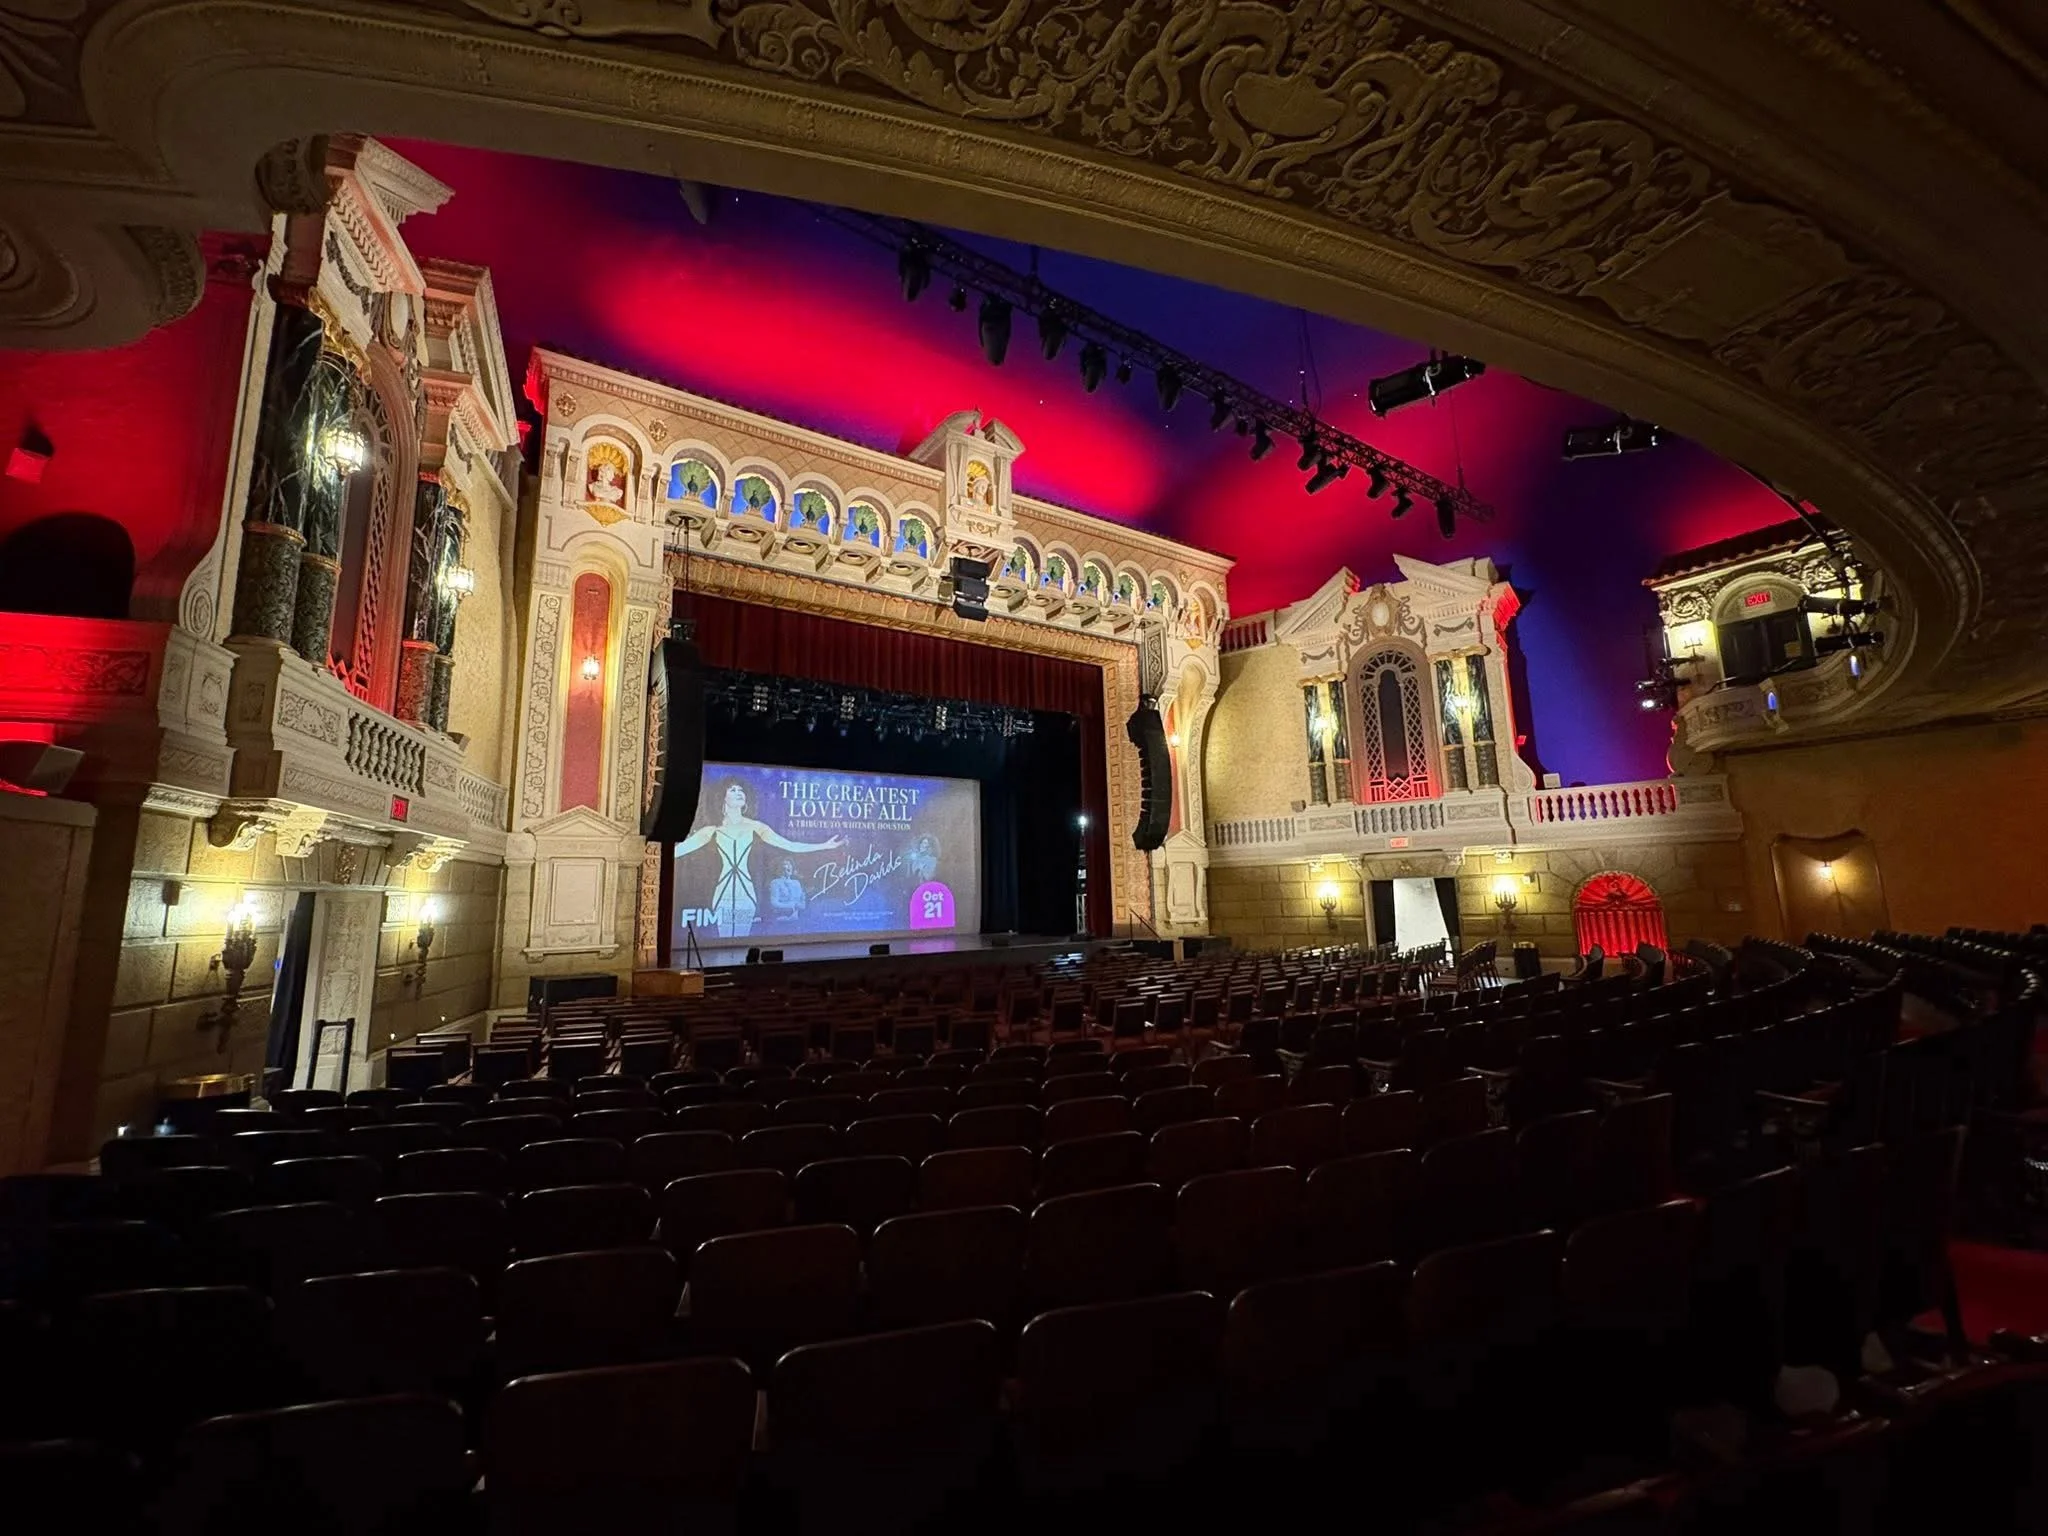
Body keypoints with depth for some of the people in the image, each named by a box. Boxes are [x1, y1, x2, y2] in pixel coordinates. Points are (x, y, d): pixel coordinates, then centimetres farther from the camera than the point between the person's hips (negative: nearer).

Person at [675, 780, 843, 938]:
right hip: (724, 893, -1)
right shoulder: (713, 829, 4)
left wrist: (825, 846, -2)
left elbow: (791, 846, 4)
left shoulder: (753, 826, 7)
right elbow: (679, 849, 0)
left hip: (745, 892, 1)